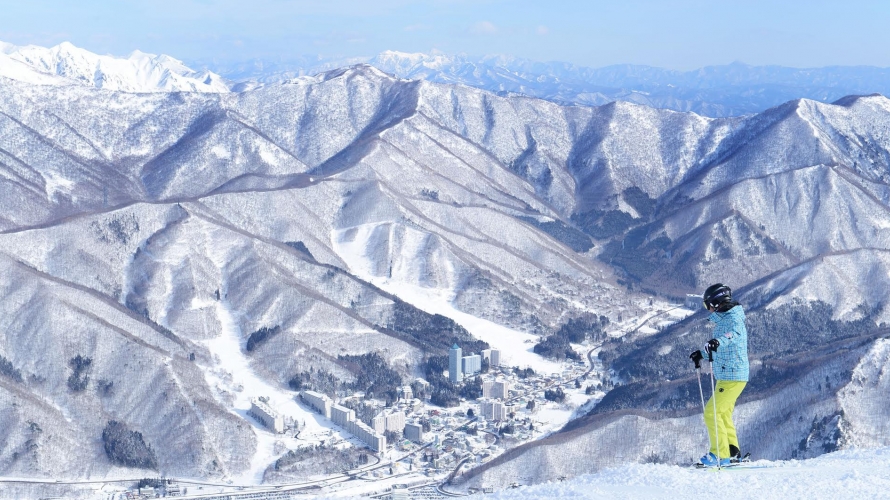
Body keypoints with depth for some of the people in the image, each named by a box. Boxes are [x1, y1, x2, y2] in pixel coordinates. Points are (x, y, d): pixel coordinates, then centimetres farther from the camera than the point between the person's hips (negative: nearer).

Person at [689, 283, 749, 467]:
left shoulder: (733, 319, -16)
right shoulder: (723, 320, 16)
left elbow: (734, 334, -40)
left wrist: (718, 341, -59)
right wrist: (702, 354, 42)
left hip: (733, 377, -11)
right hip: (726, 376, 11)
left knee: (712, 412, -12)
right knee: (723, 414, 21)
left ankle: (720, 455, -10)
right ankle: (733, 453, 29)